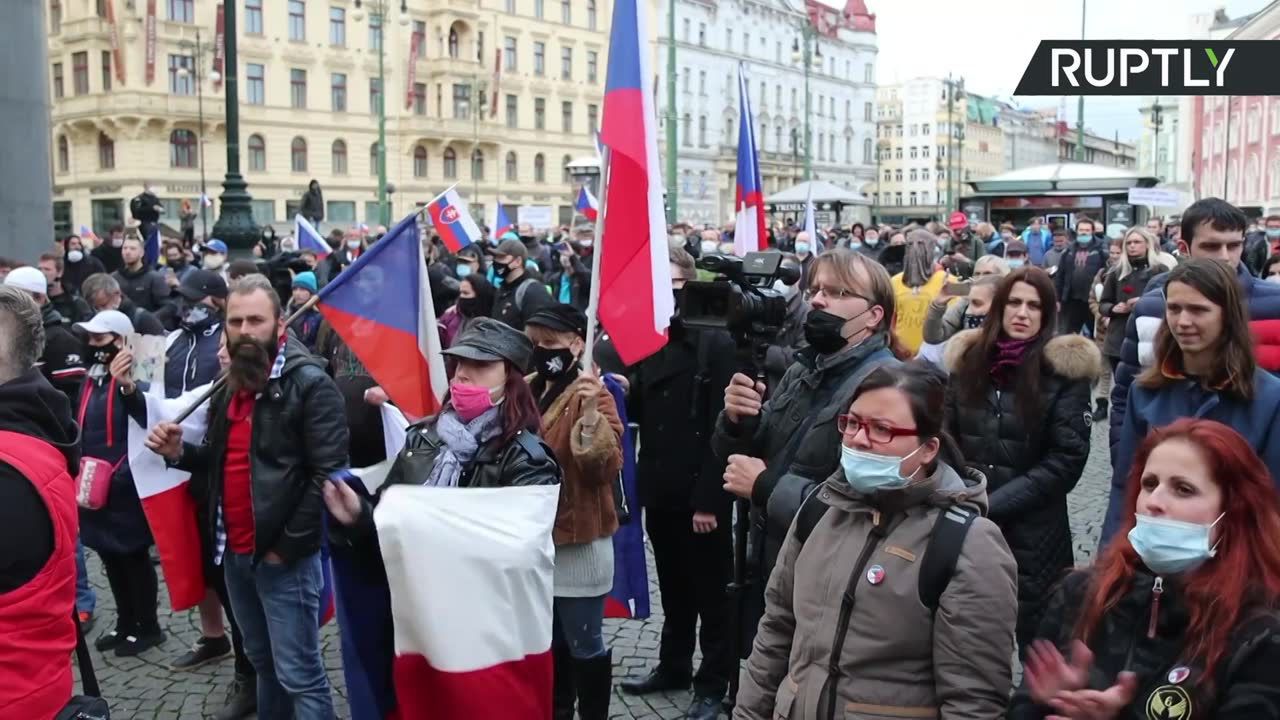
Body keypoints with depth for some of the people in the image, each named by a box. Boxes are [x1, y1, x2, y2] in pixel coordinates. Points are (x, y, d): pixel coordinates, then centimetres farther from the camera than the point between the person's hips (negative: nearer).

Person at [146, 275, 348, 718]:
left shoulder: (309, 383, -14)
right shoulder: (228, 385, 11)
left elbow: (328, 474, -19)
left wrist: (287, 545, -16)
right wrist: (180, 453, 0)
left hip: (282, 556, -8)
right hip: (233, 552, 8)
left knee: (298, 673, -1)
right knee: (263, 662, 21)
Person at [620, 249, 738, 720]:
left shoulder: (716, 344, -11)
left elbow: (721, 427, -15)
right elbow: (640, 412, 12)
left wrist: (709, 498, -19)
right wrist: (624, 394, -11)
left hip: (701, 494, -6)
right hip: (660, 490, 6)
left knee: (710, 592, 8)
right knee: (673, 588, 19)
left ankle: (713, 682, 20)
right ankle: (674, 665, 34)